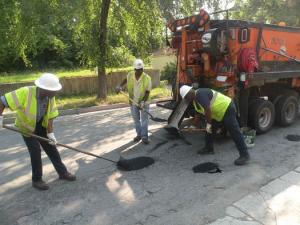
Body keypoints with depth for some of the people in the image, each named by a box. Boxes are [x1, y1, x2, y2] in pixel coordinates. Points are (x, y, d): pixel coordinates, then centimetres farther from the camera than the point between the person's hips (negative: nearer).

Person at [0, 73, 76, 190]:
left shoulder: (50, 97, -18)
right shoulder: (25, 93, -33)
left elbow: (50, 116, -15)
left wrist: (50, 133, -19)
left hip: (41, 126, 4)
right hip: (26, 126, -4)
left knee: (51, 148, 4)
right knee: (36, 151, -8)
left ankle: (62, 172, 16)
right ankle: (37, 180, 9)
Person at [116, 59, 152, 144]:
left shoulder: (147, 78, -21)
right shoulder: (130, 75, -11)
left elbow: (147, 92, -18)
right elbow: (125, 80, 13)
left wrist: (143, 102, -29)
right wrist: (120, 86, -4)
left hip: (144, 102, -3)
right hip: (133, 102, 4)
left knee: (144, 120, 1)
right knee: (136, 119, 13)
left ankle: (144, 137, 9)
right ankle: (139, 135, 27)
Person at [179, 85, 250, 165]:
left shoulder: (200, 94, -20)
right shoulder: (195, 99, 11)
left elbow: (207, 109, -29)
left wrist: (208, 124, -24)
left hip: (227, 109, -11)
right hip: (219, 112, 11)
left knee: (234, 132, -10)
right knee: (210, 129, 15)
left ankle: (244, 155, -5)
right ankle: (209, 148, 28)